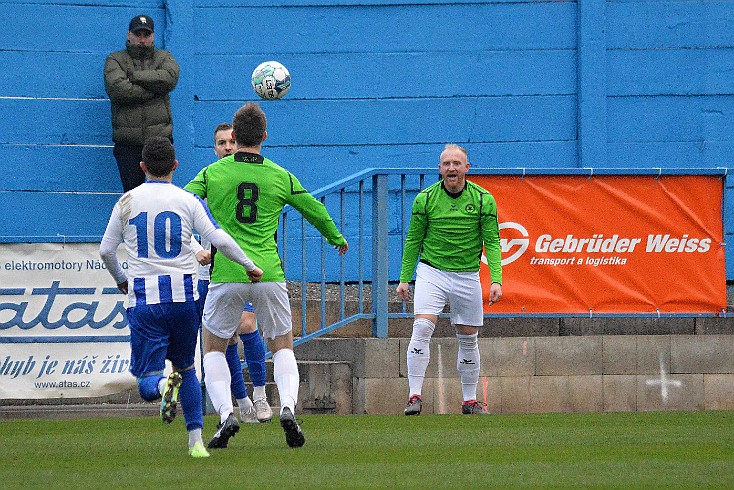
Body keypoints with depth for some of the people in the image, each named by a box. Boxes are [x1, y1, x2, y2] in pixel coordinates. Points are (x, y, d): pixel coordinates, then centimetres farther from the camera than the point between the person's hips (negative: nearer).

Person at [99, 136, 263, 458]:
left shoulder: (126, 203, 5)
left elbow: (105, 251, 8)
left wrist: (120, 280, 27)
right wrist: (249, 266, 9)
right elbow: (220, 240, -7)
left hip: (142, 299, -1)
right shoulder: (188, 201, 0)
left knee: (147, 382, 0)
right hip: (183, 296, 1)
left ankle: (164, 385, -36)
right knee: (186, 368, 19)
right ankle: (195, 440, 10)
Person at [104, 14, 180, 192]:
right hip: (127, 142, 0)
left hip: (160, 137, 1)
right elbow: (117, 89, -11)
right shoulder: (115, 60, 9)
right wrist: (153, 90, -8)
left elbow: (170, 78, -9)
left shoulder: (163, 57, 15)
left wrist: (133, 76, -8)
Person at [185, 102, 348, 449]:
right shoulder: (281, 177, 5)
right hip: (269, 274, 1)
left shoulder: (212, 174, 1)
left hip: (226, 274, -1)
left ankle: (225, 414, -6)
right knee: (282, 347, 16)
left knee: (213, 349, 14)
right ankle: (288, 407, -9)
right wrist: (337, 239, 35)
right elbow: (316, 213, 17)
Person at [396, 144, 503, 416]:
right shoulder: (425, 199, -3)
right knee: (422, 328, -19)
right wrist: (404, 278, 3)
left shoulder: (483, 199, -3)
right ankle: (415, 396, -18)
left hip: (467, 276, 1)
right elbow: (413, 240, 5)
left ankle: (469, 401, 21)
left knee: (468, 339, 8)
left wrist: (496, 280, -13)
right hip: (431, 271, -1)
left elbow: (492, 242, -3)